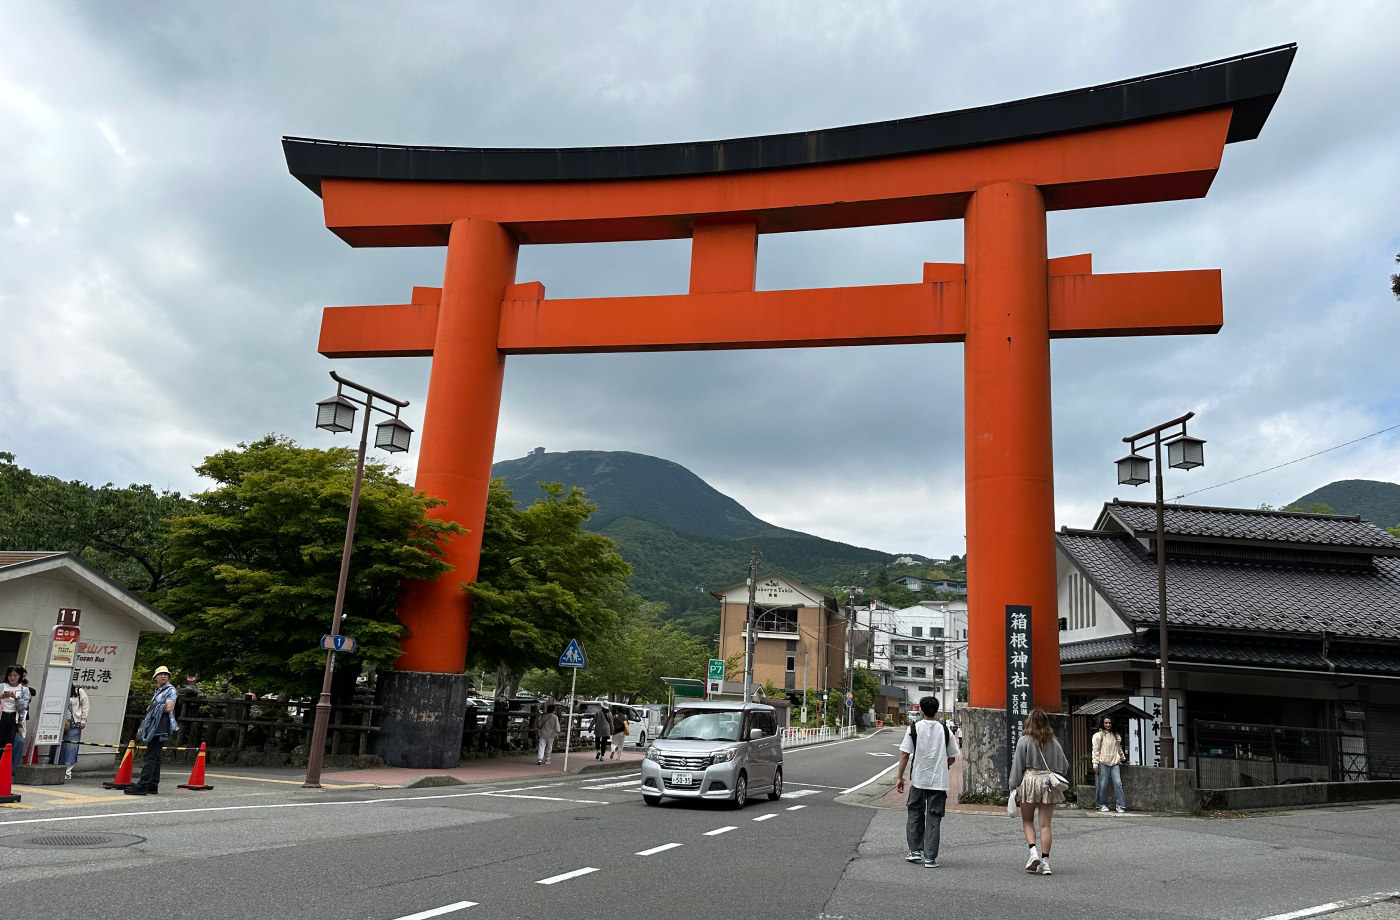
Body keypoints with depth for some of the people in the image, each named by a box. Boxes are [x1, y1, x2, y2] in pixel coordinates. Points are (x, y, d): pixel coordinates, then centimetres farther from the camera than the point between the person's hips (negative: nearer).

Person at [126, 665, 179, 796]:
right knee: (155, 757, 11)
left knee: (150, 757, -13)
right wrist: (151, 709, 6)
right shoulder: (157, 691, 23)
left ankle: (143, 786, -16)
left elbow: (169, 708, -16)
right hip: (154, 727, 10)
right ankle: (153, 786, 15)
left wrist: (152, 709, -3)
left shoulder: (170, 690, -5)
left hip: (161, 728, -9)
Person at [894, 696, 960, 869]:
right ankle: (930, 858, 4)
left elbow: (905, 755, -6)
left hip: (918, 779, -1)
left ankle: (915, 850, 16)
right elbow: (952, 758, 6)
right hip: (939, 781, 1)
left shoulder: (914, 728, -4)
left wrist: (899, 777, 0)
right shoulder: (945, 730, 0)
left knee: (915, 815, 16)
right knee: (934, 819, 5)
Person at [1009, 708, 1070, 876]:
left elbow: (1018, 765, -3)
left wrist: (1014, 786, 3)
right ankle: (1045, 861, 3)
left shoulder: (1024, 740, -5)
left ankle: (1033, 851, -6)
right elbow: (1064, 765, 12)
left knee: (1027, 821, 12)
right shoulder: (1054, 742, 6)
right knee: (1045, 824, 5)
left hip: (1029, 780, -3)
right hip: (1049, 784, 3)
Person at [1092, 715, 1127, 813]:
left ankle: (1120, 805, -2)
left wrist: (1123, 758, 34)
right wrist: (1095, 763, -6)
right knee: (1103, 785, -2)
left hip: (1114, 762, 4)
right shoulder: (1098, 735, 3)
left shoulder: (1115, 735, 17)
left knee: (1118, 783, -7)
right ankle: (1103, 805, 9)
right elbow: (1096, 750, -1)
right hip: (1103, 763, -4)